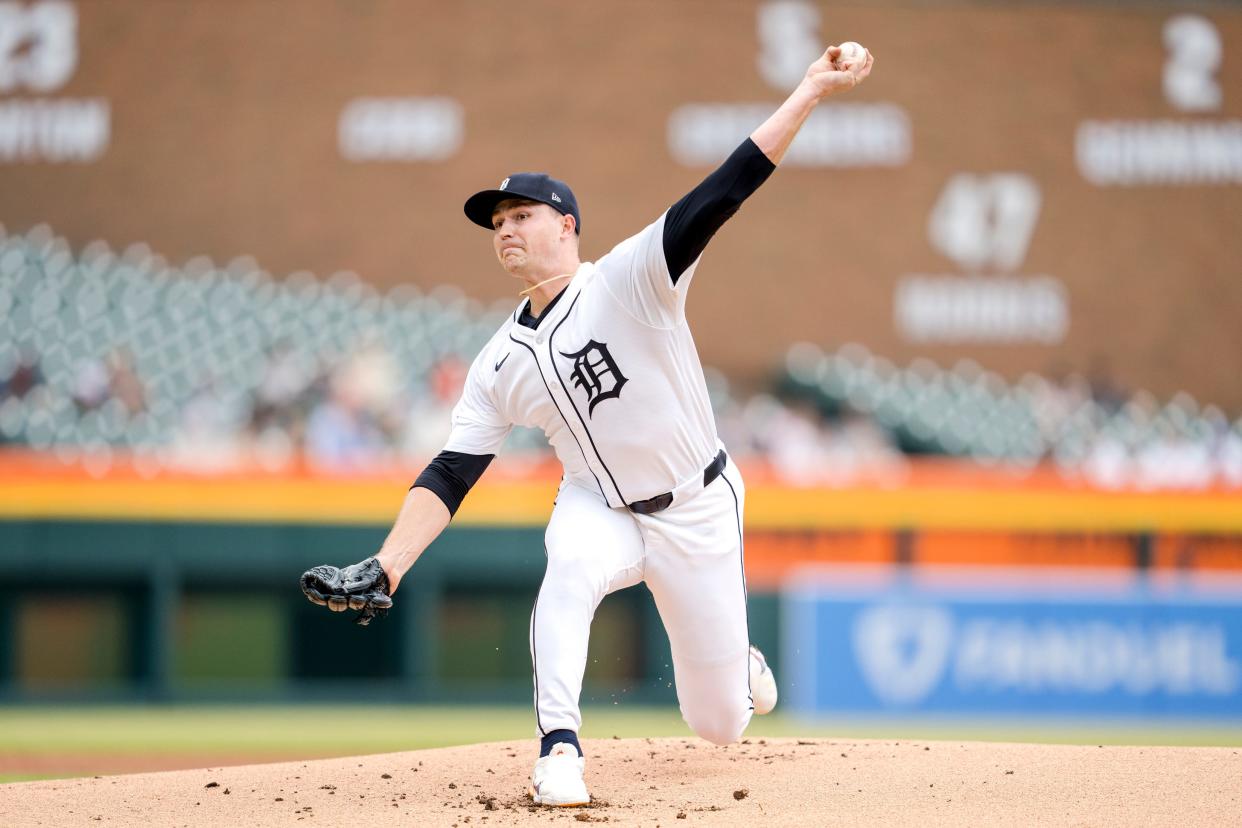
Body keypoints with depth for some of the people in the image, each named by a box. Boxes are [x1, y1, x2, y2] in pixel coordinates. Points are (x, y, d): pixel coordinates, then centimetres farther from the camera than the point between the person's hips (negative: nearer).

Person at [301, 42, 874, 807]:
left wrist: (812, 92, -37)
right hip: (601, 509, 2)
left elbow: (723, 194, -28)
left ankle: (739, 665, 43)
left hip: (699, 512, -2)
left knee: (719, 722, 6)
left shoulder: (628, 281, -18)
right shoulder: (501, 365, -4)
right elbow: (449, 478, -5)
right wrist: (385, 570, -18)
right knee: (570, 569, -36)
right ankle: (560, 750, -34)